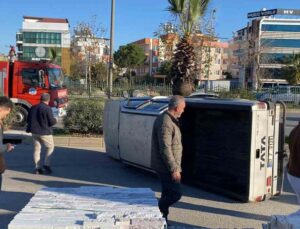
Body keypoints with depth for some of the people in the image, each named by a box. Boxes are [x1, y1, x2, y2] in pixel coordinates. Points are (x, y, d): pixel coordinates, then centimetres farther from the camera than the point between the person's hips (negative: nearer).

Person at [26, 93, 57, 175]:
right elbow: (52, 122, -16)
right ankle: (46, 165, 3)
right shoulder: (47, 108, -15)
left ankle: (38, 168, 10)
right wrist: (55, 120, 6)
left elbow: (28, 120, 12)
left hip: (34, 132, 6)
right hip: (45, 132, -6)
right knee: (50, 147, 11)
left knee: (37, 149, 11)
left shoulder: (33, 108, 6)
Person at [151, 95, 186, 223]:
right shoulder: (165, 123, -23)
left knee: (168, 193, 16)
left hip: (166, 166, 10)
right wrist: (174, 169, -23)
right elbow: (165, 149, -26)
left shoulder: (169, 120, 11)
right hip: (166, 167, -10)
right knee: (176, 193, -5)